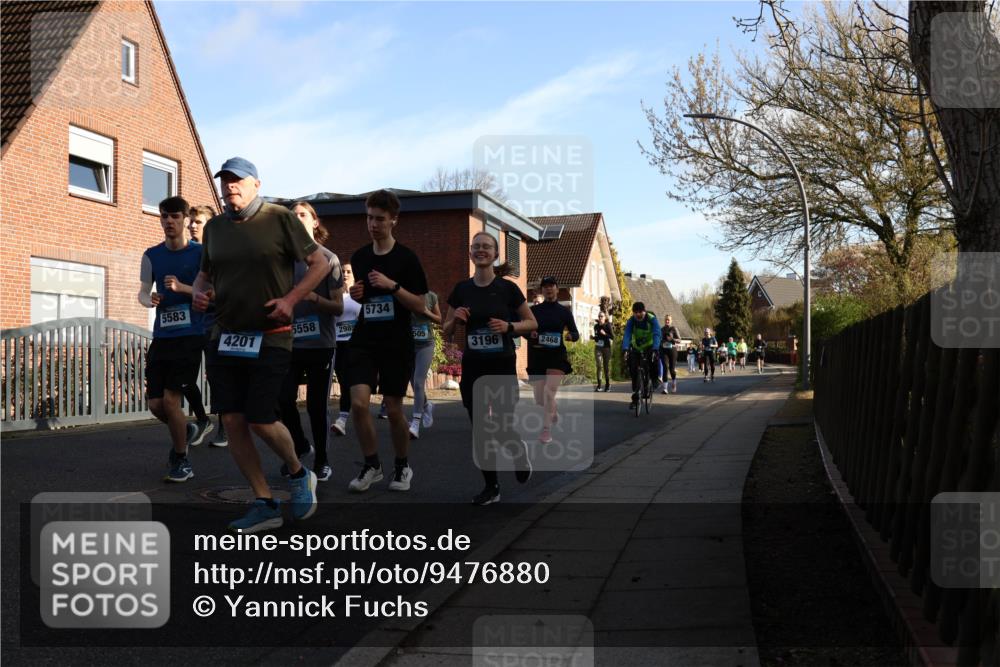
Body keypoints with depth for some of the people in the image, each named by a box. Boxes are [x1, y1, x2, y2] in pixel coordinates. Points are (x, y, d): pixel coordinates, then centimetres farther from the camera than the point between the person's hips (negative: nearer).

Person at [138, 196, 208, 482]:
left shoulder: (201, 253, -3)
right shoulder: (152, 255, 8)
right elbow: (143, 292, 13)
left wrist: (182, 288, -21)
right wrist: (149, 299, -10)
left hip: (191, 335, -4)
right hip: (161, 337, 4)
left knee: (170, 399, -10)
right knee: (155, 404, 3)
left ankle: (181, 460, 10)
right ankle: (184, 433, 36)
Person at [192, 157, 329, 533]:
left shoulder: (279, 219, -4)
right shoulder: (214, 227, 12)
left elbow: (320, 263, -2)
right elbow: (204, 273, 24)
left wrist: (292, 298, -13)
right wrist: (199, 291, 2)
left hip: (270, 338, -5)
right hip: (224, 337, 6)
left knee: (260, 421, -8)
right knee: (232, 421, 1)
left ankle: (298, 474, 24)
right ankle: (265, 505, 12)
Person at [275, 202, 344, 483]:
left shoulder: (328, 259, -3)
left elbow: (338, 307, -5)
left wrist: (314, 297, -22)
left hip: (320, 343, -3)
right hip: (290, 342, 3)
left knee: (317, 405, 2)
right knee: (284, 399, -2)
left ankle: (321, 460, 18)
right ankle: (299, 445, 24)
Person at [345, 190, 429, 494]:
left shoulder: (406, 258, -7)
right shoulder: (358, 257, 7)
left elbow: (421, 305, -8)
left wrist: (392, 286, -20)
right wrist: (355, 295, -2)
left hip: (397, 344, -3)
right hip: (364, 340, 3)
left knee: (394, 409, 4)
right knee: (358, 403, -11)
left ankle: (402, 466, 25)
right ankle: (371, 465, 8)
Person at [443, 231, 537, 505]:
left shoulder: (508, 288, -4)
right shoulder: (461, 289, 3)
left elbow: (532, 323, 3)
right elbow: (446, 331, 10)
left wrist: (509, 326, -15)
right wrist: (456, 320, -11)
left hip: (503, 368, -3)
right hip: (472, 368, 3)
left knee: (503, 430, -5)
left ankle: (520, 448, 30)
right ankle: (491, 486, 18)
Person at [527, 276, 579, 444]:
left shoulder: (564, 311, 3)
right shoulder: (534, 310, 4)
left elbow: (576, 334, 6)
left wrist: (569, 336, -17)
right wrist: (531, 335, -16)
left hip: (557, 355, -2)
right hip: (536, 355, 2)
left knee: (549, 391, -21)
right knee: (539, 398, 6)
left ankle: (546, 430, -9)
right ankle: (554, 411, 42)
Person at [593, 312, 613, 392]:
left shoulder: (608, 325, -6)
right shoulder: (596, 326, 5)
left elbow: (613, 337, -10)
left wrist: (605, 334, -23)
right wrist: (593, 337, -4)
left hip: (606, 348, -3)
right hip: (598, 348, 3)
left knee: (606, 366, 4)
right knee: (599, 366, -7)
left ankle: (608, 385, 16)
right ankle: (599, 385, -6)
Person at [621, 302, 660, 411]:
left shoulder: (652, 319, -23)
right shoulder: (631, 321, -18)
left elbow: (656, 335, -33)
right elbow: (626, 335, -29)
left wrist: (654, 350, -48)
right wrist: (625, 350, -46)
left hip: (649, 347, -2)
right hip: (636, 348, 2)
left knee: (653, 361, -32)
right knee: (633, 370, -9)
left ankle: (650, 383, -7)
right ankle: (635, 398, 2)